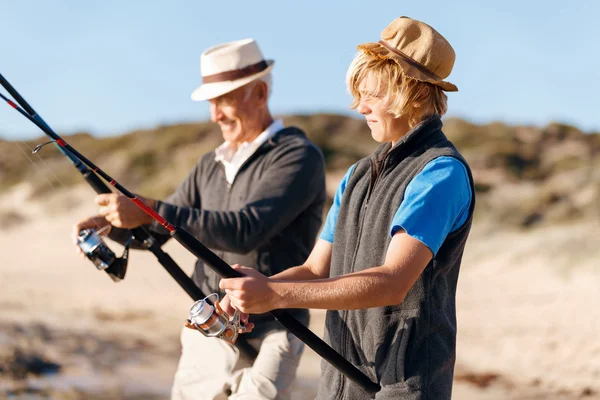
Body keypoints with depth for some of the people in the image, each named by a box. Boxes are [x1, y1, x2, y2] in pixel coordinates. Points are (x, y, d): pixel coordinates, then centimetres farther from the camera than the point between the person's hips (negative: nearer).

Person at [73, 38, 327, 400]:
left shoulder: (299, 157, -10)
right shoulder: (211, 165, 14)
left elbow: (246, 231, -23)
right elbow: (157, 232, 19)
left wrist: (151, 211, -26)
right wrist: (110, 225, -3)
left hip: (266, 338, -7)